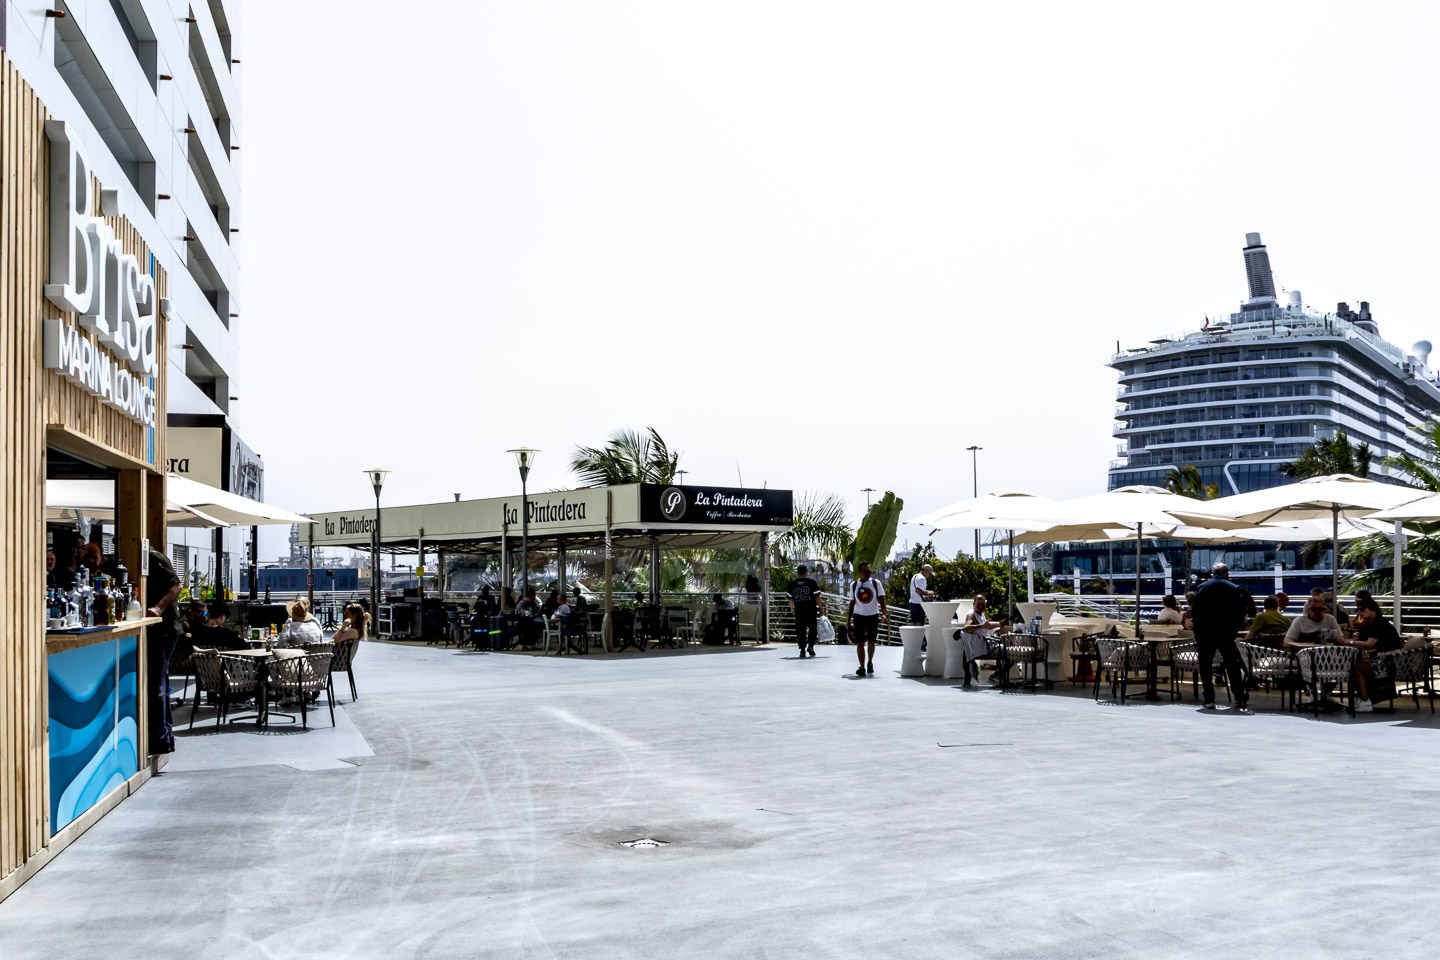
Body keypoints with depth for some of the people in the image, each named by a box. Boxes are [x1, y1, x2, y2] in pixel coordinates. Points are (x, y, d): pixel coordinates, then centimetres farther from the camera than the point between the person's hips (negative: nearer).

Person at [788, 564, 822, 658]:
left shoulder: (792, 583, 7)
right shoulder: (812, 582, -2)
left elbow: (791, 598, 14)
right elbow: (817, 596, -4)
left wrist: (792, 608, 28)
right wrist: (820, 608, 3)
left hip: (799, 610, 2)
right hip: (811, 610, -2)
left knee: (800, 630, 5)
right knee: (812, 628, 12)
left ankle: (802, 649, 1)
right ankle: (810, 645, -1)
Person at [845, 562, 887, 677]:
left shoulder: (876, 583, -1)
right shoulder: (854, 584, 4)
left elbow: (881, 599, -4)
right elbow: (852, 603, 10)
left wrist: (884, 612, -21)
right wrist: (848, 620, 8)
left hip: (873, 616, 0)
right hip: (859, 616, 0)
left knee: (871, 642, 10)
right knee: (860, 642, -7)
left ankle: (870, 662, 32)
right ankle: (862, 667, -5)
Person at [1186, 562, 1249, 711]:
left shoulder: (1202, 588, 1)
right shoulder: (1235, 589, 1)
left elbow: (1194, 611, -1)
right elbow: (1241, 613, 0)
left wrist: (1196, 627, 10)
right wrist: (1234, 629, 9)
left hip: (1204, 634, 0)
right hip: (1226, 634, 0)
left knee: (1205, 667, 4)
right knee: (1233, 666, 10)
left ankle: (1209, 700, -1)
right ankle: (1240, 698, 7)